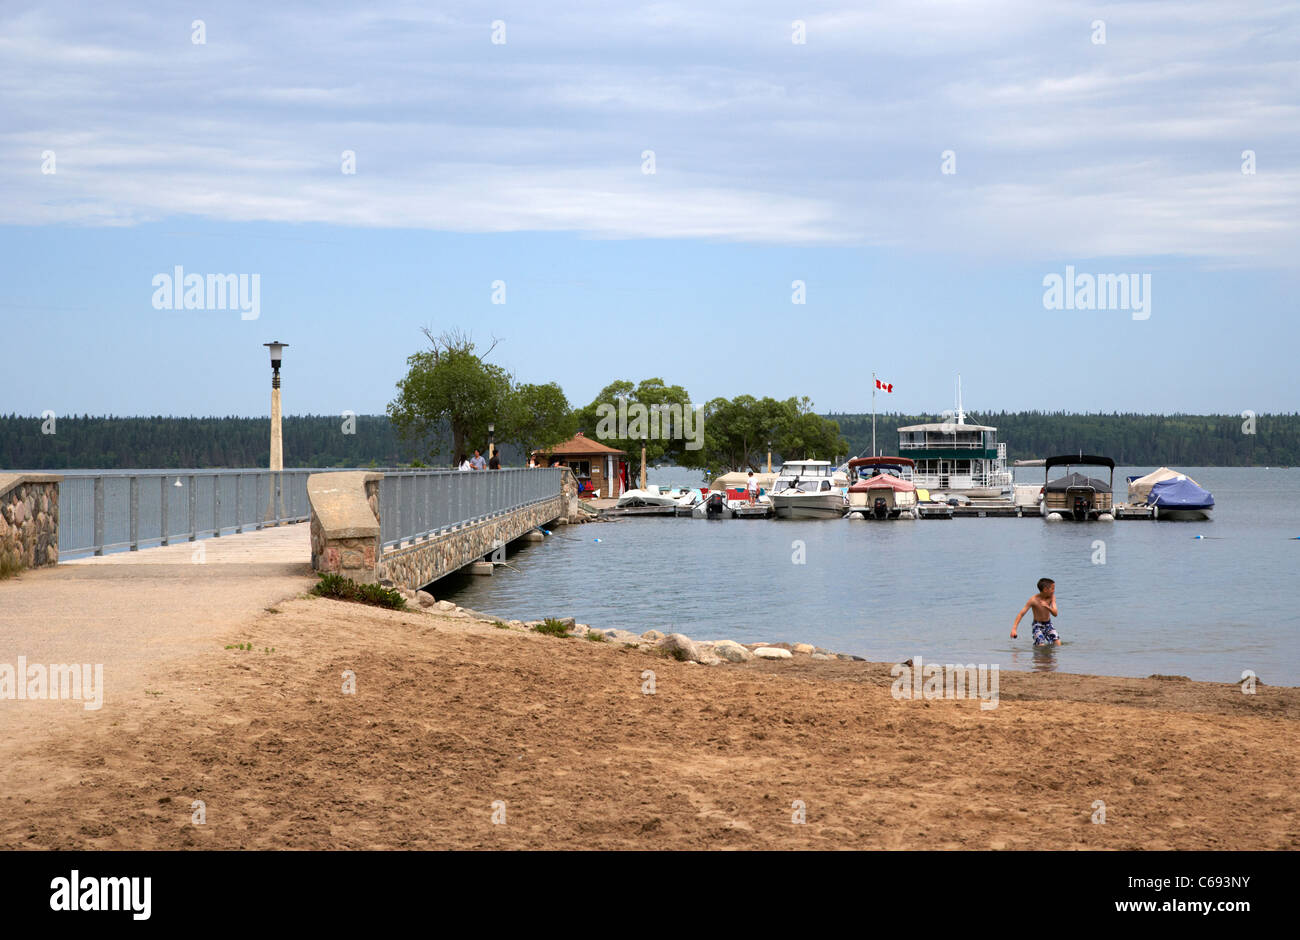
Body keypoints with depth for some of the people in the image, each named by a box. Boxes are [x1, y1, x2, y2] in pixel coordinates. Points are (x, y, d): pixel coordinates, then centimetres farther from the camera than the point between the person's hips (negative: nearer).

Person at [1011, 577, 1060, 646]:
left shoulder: (1052, 597, -9)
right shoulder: (1034, 600, -20)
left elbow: (1055, 614, -16)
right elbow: (1021, 614, -18)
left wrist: (1047, 607, -36)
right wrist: (1014, 629, -26)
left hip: (1048, 624, 4)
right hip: (1038, 625, -4)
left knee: (1058, 645, -7)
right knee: (1041, 646, -20)